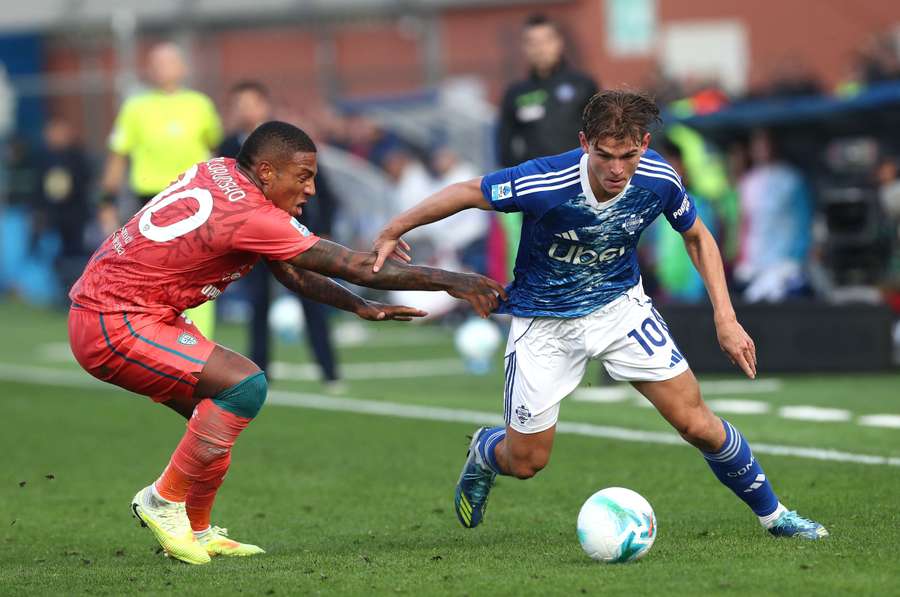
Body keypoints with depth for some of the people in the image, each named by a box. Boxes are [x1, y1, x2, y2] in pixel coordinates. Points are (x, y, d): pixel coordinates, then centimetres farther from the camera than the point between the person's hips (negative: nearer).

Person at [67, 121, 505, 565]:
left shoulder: (219, 172, 6)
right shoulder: (250, 216, -21)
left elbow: (289, 271, 16)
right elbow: (357, 267, -18)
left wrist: (360, 307, 8)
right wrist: (453, 282, -12)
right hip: (113, 325, -10)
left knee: (221, 408, 13)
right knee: (245, 385, -18)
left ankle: (196, 531, 16)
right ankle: (164, 501, -7)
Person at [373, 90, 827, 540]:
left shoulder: (659, 180, -20)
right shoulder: (542, 184, -32)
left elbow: (697, 237, 1)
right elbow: (468, 192, -15)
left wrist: (724, 317, -6)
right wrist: (392, 233, -6)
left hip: (620, 304, 2)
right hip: (545, 322, -2)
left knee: (696, 423, -7)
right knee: (525, 462, 3)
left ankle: (772, 514, 15)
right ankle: (484, 453, 41)